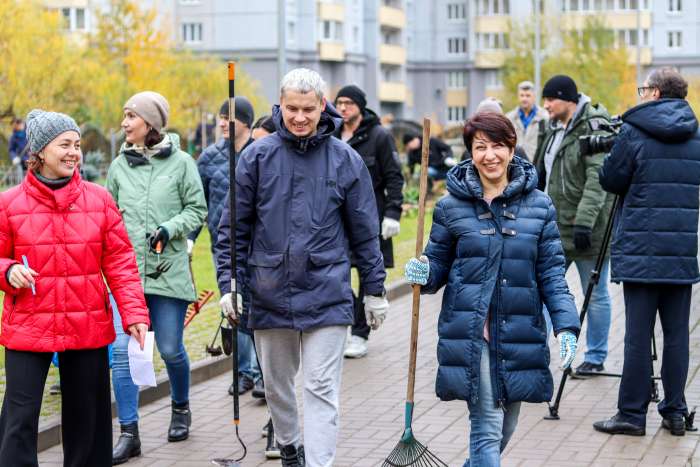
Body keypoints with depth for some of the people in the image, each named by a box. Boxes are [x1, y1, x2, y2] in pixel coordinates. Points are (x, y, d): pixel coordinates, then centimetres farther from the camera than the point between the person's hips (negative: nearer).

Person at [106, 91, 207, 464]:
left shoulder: (181, 162, -2)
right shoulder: (120, 165, 8)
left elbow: (197, 210, 1)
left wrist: (169, 229, -13)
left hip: (169, 269, -2)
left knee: (170, 349, 6)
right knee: (122, 350, -7)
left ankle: (180, 408, 36)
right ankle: (129, 433, 0)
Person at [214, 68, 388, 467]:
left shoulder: (346, 160, 0)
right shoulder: (257, 156, 0)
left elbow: (365, 232, 6)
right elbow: (233, 226, 4)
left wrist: (375, 288, 8)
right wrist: (229, 282, -2)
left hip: (327, 296, -2)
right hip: (269, 294, 2)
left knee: (322, 390, -5)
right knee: (276, 385, 17)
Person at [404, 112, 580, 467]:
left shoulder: (539, 205, 4)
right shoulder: (451, 206, 1)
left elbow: (552, 271, 4)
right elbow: (438, 264, 10)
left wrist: (566, 325, -6)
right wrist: (424, 275, -14)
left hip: (520, 332, 3)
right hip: (469, 334, -2)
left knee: (504, 428, 15)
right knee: (487, 428, -8)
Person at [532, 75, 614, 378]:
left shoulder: (594, 129, -15)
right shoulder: (555, 128, 12)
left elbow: (597, 181, -24)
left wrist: (584, 221, -31)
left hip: (587, 229, -8)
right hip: (555, 227, 8)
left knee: (595, 294, 6)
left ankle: (595, 358, 17)